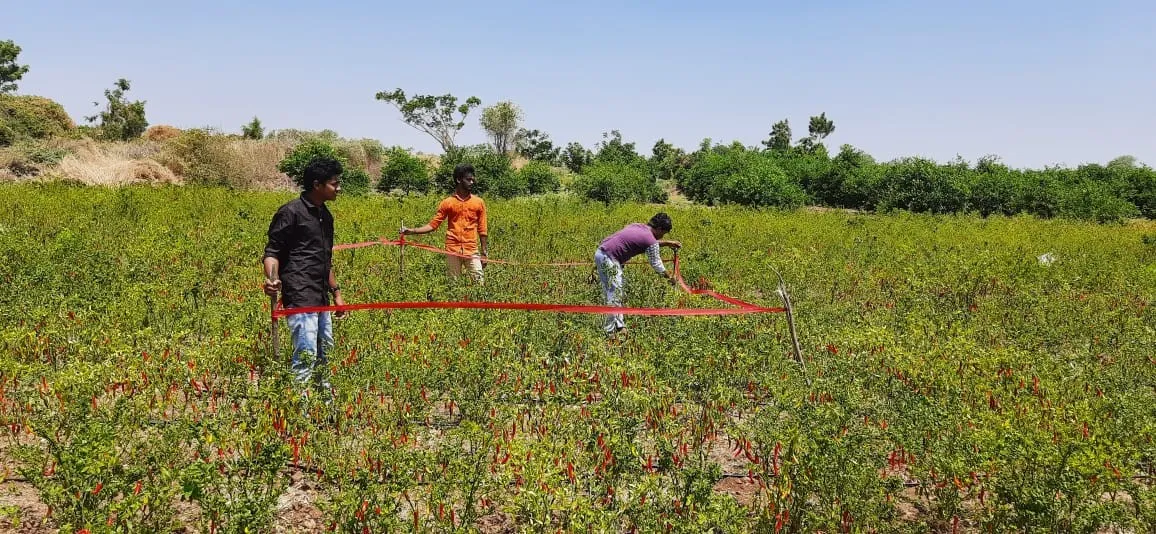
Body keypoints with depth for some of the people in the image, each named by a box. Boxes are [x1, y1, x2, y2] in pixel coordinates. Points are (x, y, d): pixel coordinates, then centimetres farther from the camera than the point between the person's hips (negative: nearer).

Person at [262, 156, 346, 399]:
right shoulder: (291, 212, -9)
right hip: (299, 297, -9)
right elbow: (272, 251, -8)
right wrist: (272, 278, -27)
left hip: (321, 298, 9)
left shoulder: (325, 215, 16)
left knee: (325, 352, 13)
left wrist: (336, 292, 23)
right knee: (306, 353, -13)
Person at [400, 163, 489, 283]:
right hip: (452, 250, 0)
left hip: (472, 250, 0)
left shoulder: (479, 202, 6)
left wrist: (484, 250, 7)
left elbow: (482, 229, 10)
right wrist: (412, 231, -6)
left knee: (479, 281, -8)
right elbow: (433, 225, 5)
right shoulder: (447, 203, 4)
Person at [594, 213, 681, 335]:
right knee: (615, 294, -7)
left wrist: (667, 243, 34)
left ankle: (619, 326, 19)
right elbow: (656, 264, 0)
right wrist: (670, 277, 14)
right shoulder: (650, 240, -10)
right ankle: (611, 331, -7)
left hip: (601, 252, 10)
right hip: (608, 259, -10)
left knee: (618, 293, 15)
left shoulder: (638, 226, 14)